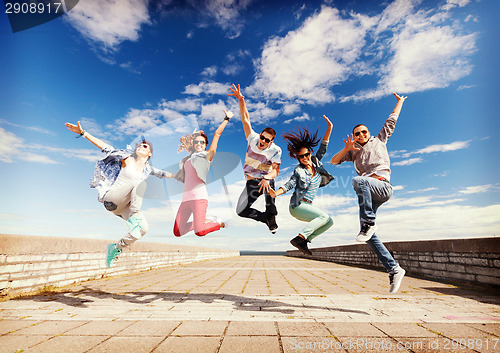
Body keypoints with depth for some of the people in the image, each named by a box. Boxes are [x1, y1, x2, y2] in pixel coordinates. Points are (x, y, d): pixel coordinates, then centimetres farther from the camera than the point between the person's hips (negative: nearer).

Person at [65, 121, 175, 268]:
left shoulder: (147, 169, 13)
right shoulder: (128, 159, 1)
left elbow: (161, 173, 30)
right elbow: (106, 148, -2)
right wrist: (83, 133, -6)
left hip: (123, 206, 5)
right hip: (111, 197, -4)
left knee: (144, 228, -17)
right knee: (140, 184, -30)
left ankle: (116, 247, 7)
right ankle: (133, 217, -23)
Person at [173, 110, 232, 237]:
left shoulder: (207, 156, 7)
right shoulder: (187, 159, 22)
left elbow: (217, 134, 4)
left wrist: (226, 119, 8)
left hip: (199, 197, -6)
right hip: (186, 198, 6)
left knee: (200, 231, -18)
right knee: (177, 232, 3)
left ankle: (220, 224, 11)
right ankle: (204, 221, 23)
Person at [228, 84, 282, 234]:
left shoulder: (275, 150, -15)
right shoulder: (253, 138, -9)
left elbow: (275, 170, -23)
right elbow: (245, 119, -13)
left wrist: (267, 179, -43)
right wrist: (241, 100, -24)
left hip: (265, 180, -1)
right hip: (251, 182, 2)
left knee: (269, 183, -34)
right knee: (241, 211, -5)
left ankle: (272, 217, -8)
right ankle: (267, 219, 17)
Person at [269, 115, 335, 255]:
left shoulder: (316, 162, 7)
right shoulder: (299, 170, -7)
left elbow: (322, 148, 4)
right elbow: (289, 184, -12)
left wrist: (329, 128, -4)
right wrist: (276, 193, -29)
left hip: (308, 206, 7)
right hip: (297, 205, -7)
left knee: (329, 222, 5)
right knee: (324, 216, -20)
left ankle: (304, 241, -1)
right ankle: (299, 238, -21)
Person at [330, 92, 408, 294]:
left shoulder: (379, 140, 22)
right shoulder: (354, 151, 27)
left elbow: (392, 120, 29)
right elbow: (334, 161, 16)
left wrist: (399, 101, 38)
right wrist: (346, 149, 1)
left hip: (382, 185, -3)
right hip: (368, 193, 4)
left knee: (358, 181, -37)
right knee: (370, 238, -7)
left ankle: (369, 223, -31)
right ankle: (394, 269, 3)